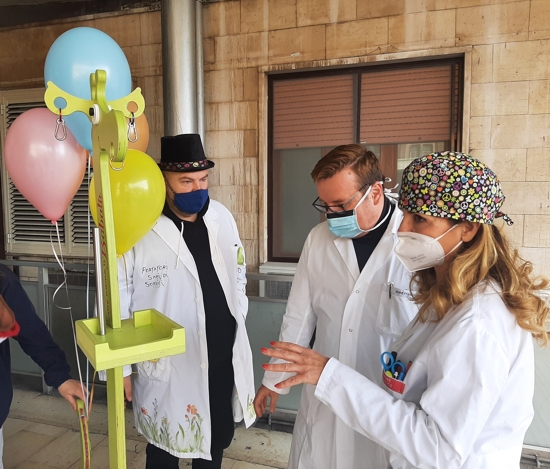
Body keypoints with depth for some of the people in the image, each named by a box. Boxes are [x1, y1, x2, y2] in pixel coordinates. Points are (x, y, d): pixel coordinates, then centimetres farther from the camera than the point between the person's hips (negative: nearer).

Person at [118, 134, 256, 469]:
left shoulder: (222, 217, -1)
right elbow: (117, 298, -11)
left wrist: (236, 318, 10)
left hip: (224, 357, 5)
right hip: (167, 364, -4)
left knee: (218, 440, 23)